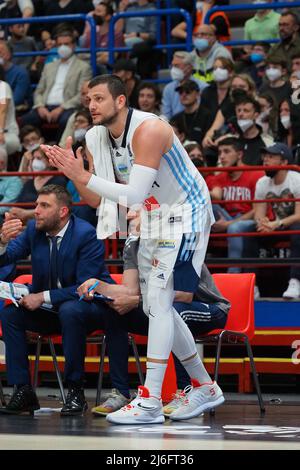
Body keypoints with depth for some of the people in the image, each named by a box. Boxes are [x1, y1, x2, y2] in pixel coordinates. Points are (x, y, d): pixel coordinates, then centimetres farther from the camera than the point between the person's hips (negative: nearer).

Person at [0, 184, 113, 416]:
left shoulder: (87, 235, -19)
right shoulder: (34, 230, -1)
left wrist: (44, 297, -27)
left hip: (87, 307, -6)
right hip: (49, 309, 6)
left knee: (70, 311, -38)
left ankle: (76, 391, -27)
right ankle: (23, 391, -16)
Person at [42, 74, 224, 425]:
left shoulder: (148, 130, -26)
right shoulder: (98, 137, 0)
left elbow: (134, 195, -33)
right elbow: (98, 200, 4)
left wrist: (84, 176, -33)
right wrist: (74, 174, -13)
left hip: (186, 215, -10)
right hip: (155, 220, 10)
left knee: (158, 300, -17)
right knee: (155, 307, 12)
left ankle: (150, 402, -18)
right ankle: (205, 389, 25)